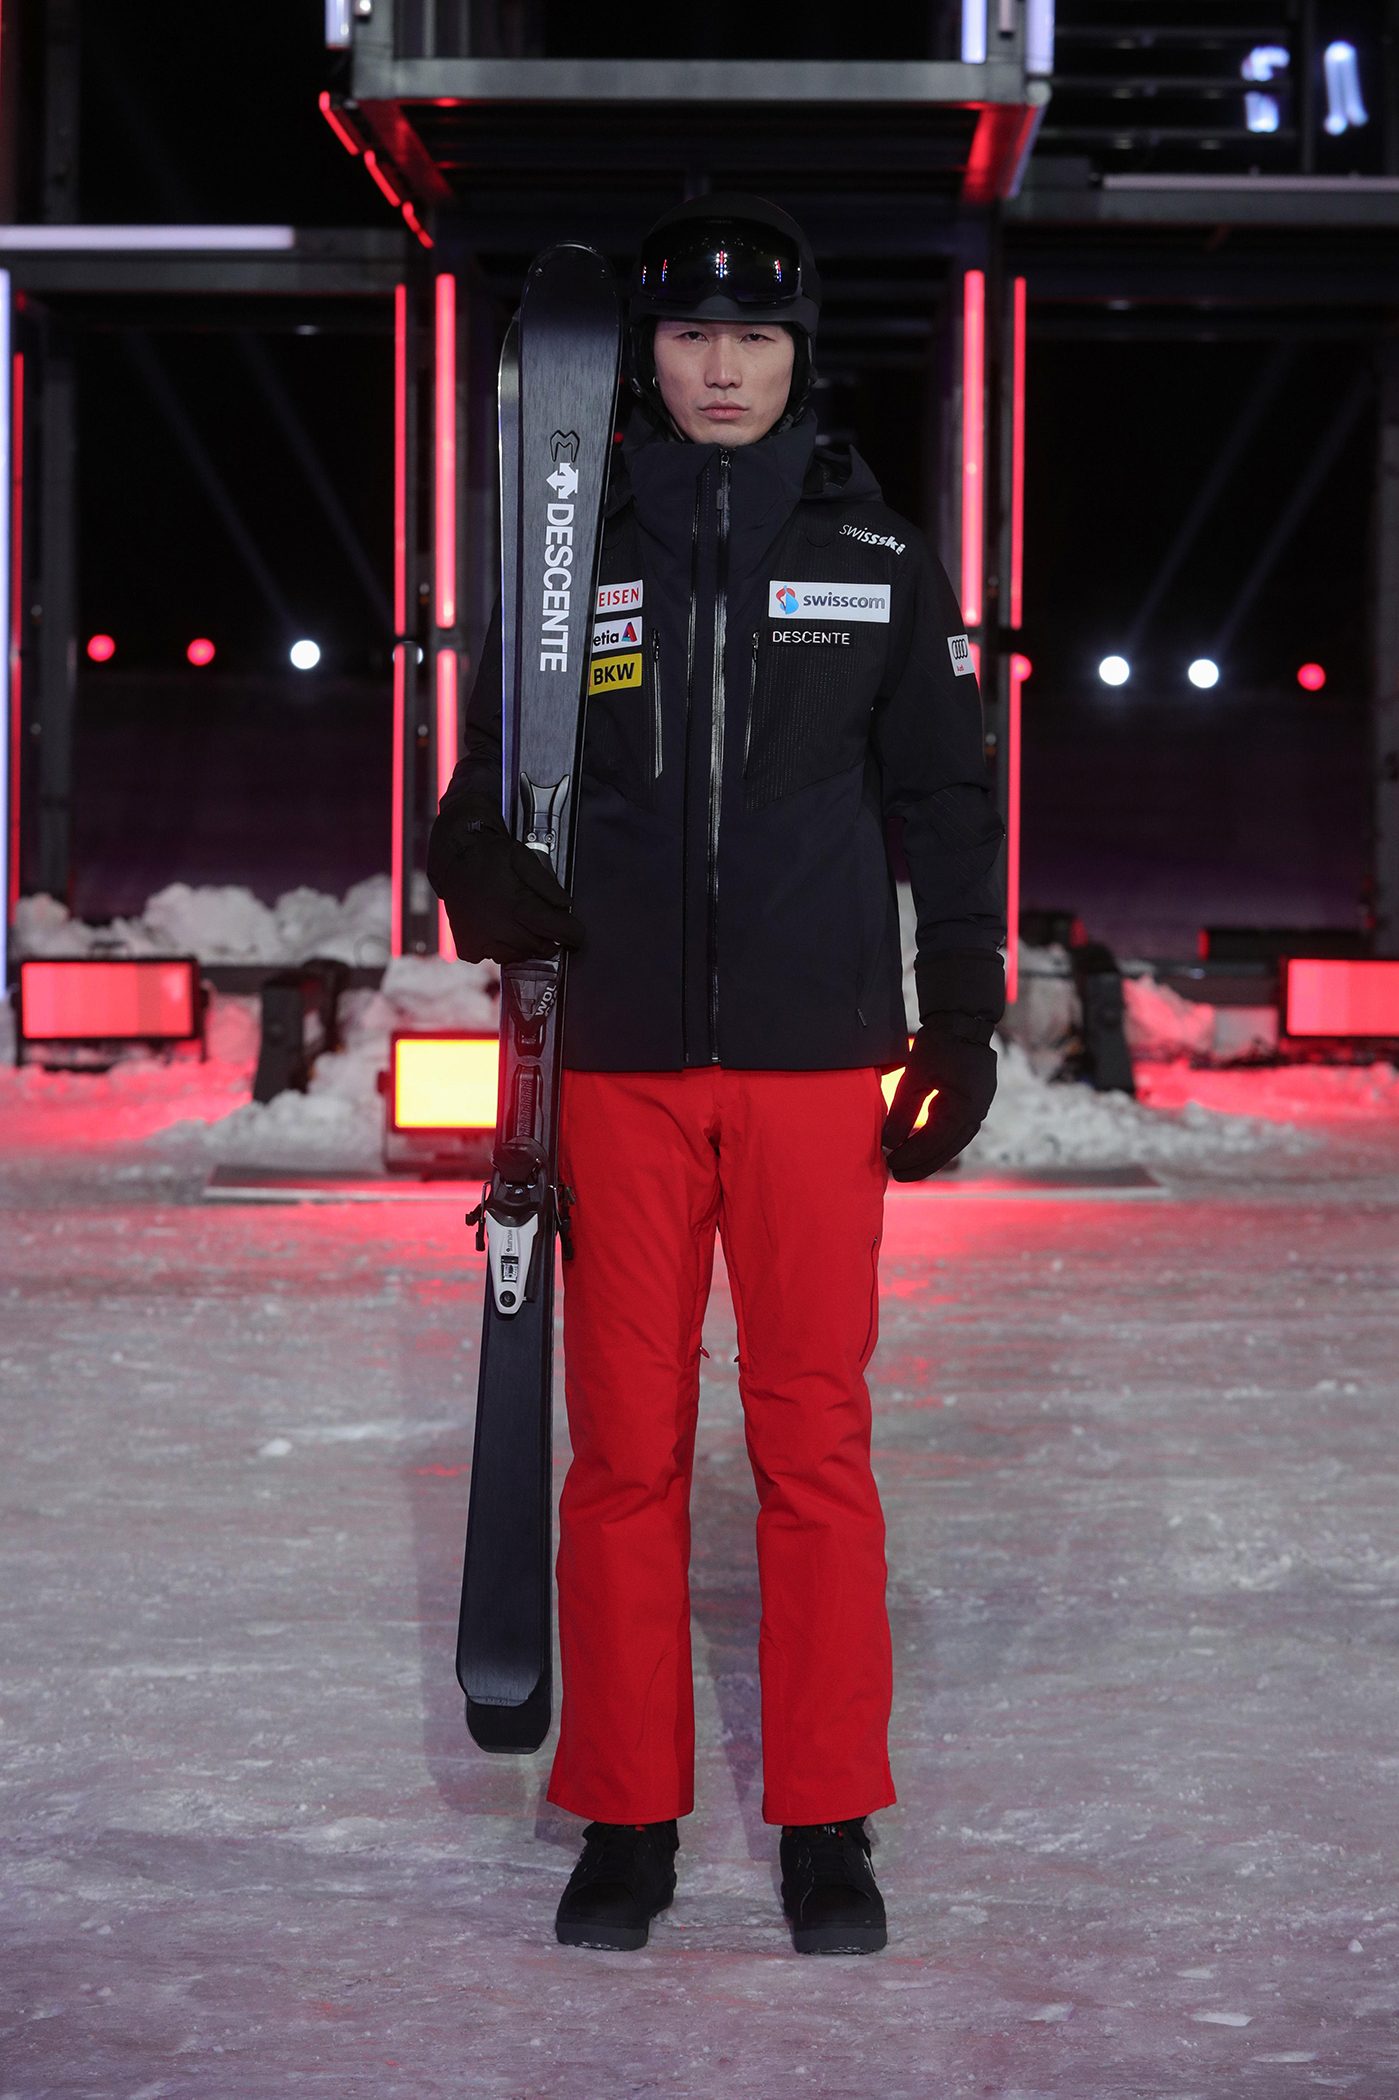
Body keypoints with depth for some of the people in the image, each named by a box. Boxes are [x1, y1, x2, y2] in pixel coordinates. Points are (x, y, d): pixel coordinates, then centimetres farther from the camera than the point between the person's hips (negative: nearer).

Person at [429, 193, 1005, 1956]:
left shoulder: (874, 554, 7)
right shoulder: (579, 549, 7)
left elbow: (945, 799, 10)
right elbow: (492, 768, 10)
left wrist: (961, 1017, 5)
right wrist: (481, 878, -12)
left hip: (813, 1052, -1)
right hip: (621, 1056, 1)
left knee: (815, 1441, 1)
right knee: (626, 1444, 3)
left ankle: (827, 1827, 11)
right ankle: (626, 1821, 13)